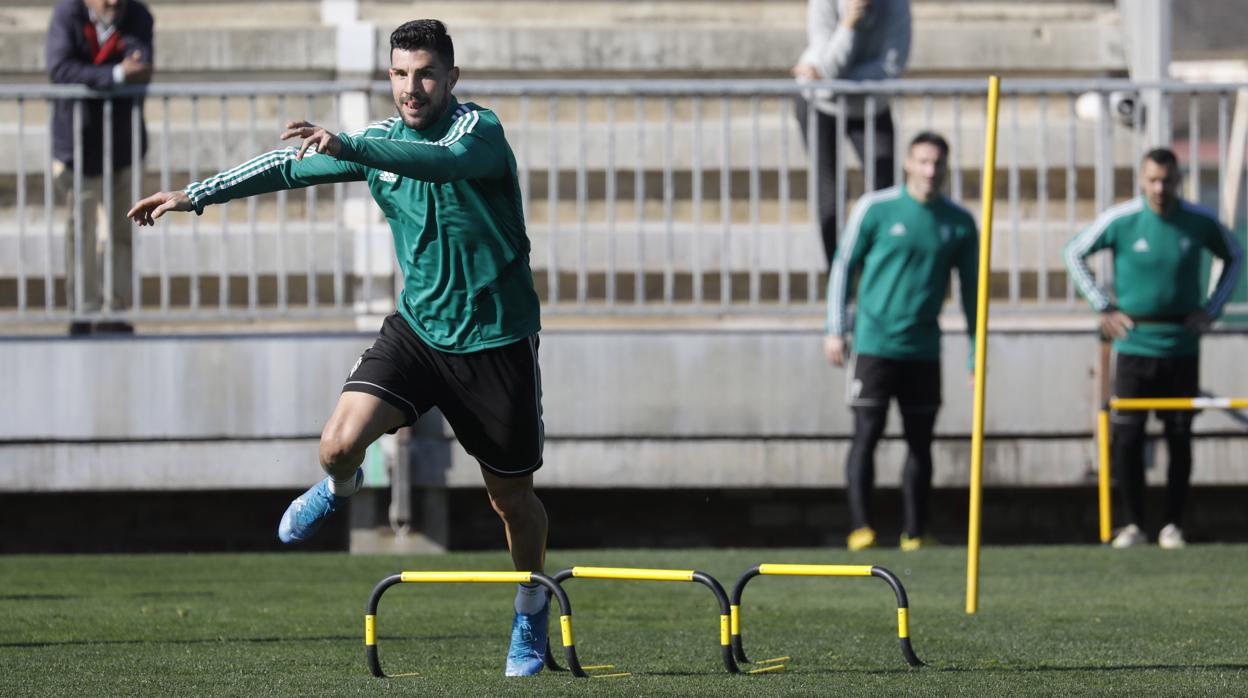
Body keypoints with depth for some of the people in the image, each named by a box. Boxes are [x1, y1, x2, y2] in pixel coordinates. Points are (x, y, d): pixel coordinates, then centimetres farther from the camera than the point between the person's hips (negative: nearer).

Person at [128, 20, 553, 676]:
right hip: (417, 326, 4)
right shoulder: (380, 139, 3)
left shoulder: (479, 130, -16)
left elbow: (447, 161, -39)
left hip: (495, 340, -4)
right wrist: (195, 194, 10)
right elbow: (289, 165, 13)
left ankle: (532, 610, 32)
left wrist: (346, 147, -51)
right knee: (343, 440, -18)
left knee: (511, 498, 5)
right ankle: (339, 486, 20)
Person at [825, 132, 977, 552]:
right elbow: (844, 265, 5)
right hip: (874, 342, -3)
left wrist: (977, 355, 11)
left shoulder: (959, 223, 5)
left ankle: (915, 533, 13)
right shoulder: (876, 209, -2)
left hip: (923, 349, 3)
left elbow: (971, 288, 13)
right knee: (867, 434, -9)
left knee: (920, 441, 6)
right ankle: (860, 528, -9)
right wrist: (835, 329, 0)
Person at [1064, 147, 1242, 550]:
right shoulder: (1121, 221, -6)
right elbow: (1074, 253, 6)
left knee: (1180, 438, 2)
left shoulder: (1200, 222, -2)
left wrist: (1211, 309, 5)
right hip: (1135, 346, -1)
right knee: (1126, 438, -4)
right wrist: (1103, 307, 1)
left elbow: (1234, 257, 16)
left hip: (1182, 347, 1)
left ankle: (1173, 524, 11)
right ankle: (1133, 524, 6)